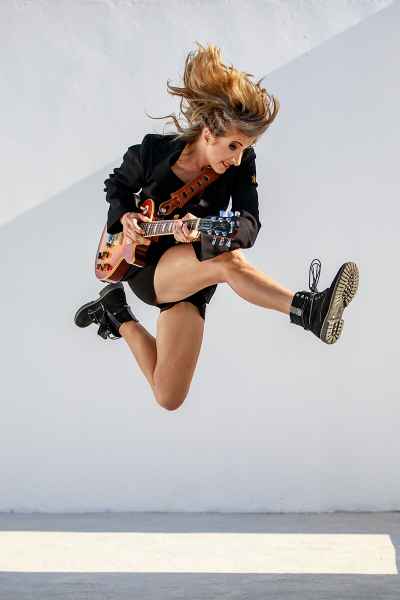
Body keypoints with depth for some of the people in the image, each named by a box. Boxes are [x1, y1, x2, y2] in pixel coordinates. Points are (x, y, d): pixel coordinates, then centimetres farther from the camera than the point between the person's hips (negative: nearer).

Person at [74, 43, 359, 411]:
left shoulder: (242, 163, -11)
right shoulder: (153, 150, -13)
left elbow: (249, 224, -20)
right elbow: (117, 186, 7)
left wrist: (205, 232, -39)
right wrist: (124, 217, -13)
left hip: (192, 274, 4)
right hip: (144, 264, -4)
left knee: (169, 398, 0)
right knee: (228, 260, -37)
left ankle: (118, 316, 21)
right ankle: (308, 309, -36)